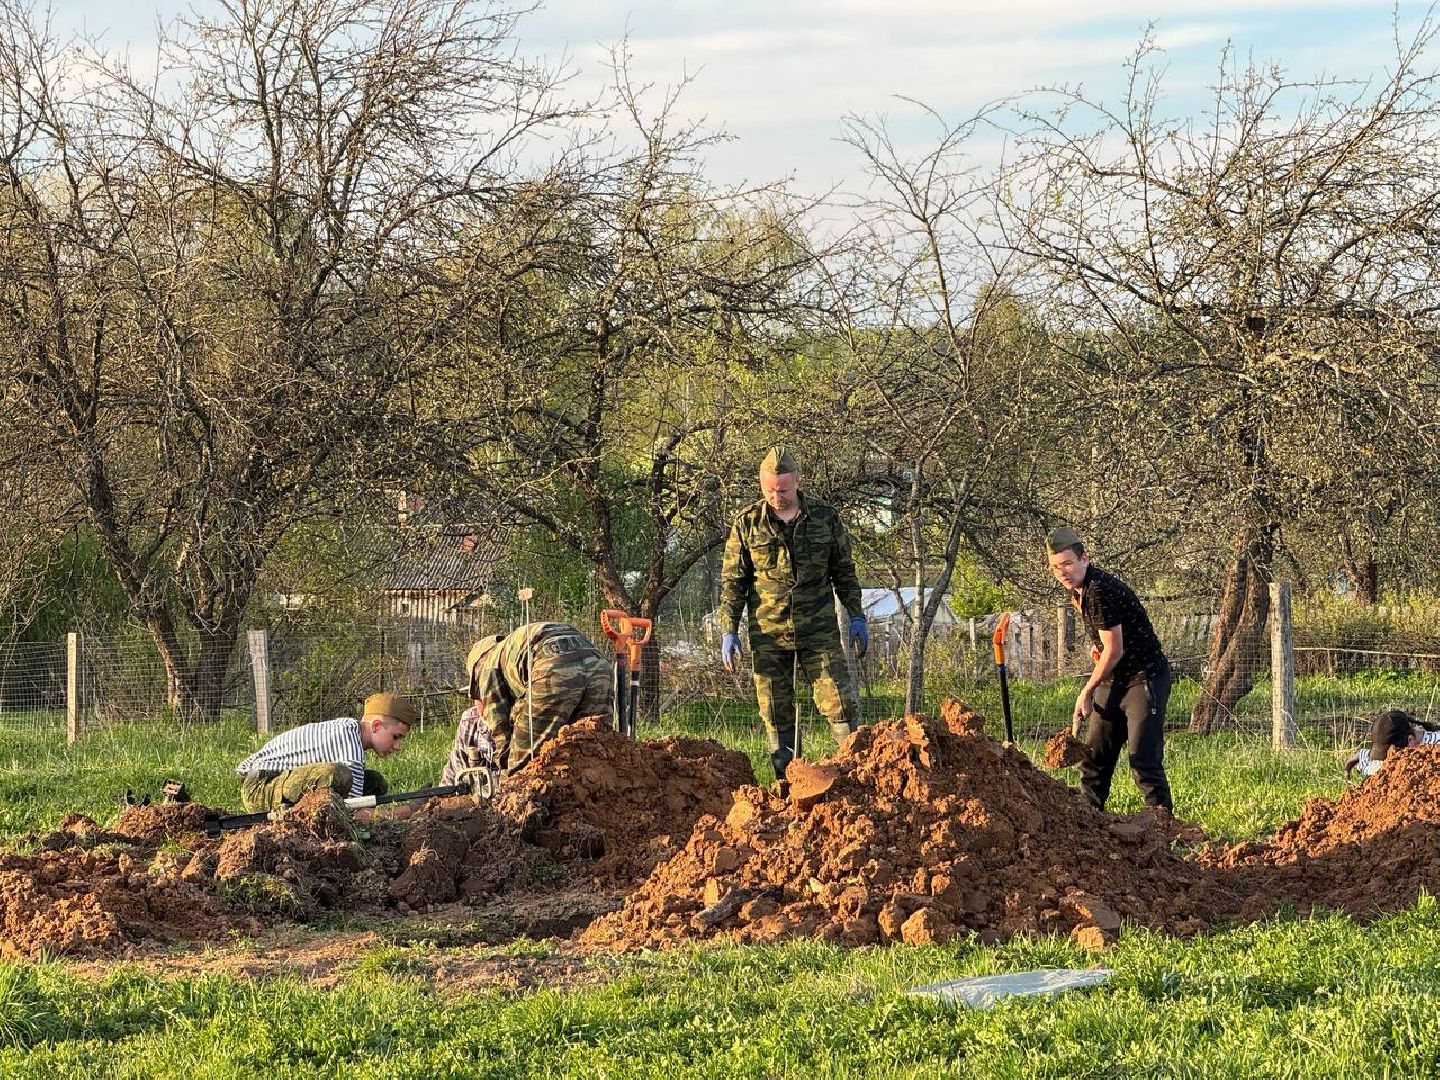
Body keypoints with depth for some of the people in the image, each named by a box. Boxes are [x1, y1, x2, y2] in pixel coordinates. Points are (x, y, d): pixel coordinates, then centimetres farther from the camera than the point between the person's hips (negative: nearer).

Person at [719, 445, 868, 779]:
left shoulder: (826, 518, 1)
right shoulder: (747, 524, -1)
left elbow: (844, 572, 11)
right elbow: (732, 582, 4)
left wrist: (857, 616, 6)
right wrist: (728, 631, -3)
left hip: (819, 631, 0)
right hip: (768, 635, 0)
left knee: (839, 703, -7)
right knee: (776, 714, 3)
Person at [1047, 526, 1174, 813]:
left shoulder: (1099, 592, -22)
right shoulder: (1079, 589, 9)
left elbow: (1114, 651, -20)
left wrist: (1087, 691, -9)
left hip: (1144, 679, -10)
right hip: (1113, 682, 10)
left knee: (1144, 762, -15)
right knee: (1093, 757, 10)